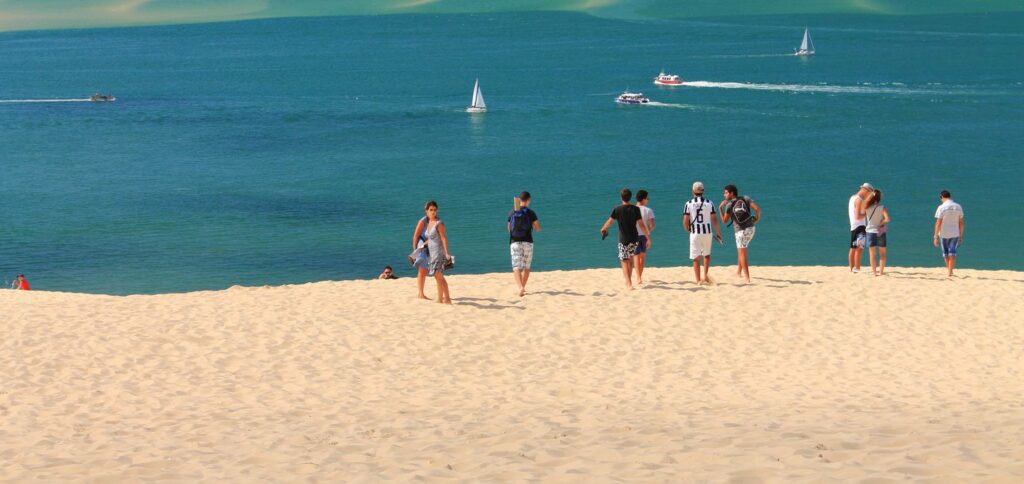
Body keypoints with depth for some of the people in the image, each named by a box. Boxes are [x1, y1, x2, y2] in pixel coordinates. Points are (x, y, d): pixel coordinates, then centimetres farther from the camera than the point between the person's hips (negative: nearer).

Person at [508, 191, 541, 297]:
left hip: (515, 242, 0)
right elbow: (538, 228, 2)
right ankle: (523, 287, 24)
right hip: (527, 242, 0)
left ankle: (520, 287, -27)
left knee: (516, 267, -7)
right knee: (526, 267, 17)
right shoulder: (531, 213, -3)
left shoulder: (512, 213, 4)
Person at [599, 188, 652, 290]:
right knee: (630, 258, 22)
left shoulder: (617, 210, -8)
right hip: (634, 239, 3)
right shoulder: (636, 209, -4)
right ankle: (629, 280, 33)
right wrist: (648, 238, -1)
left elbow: (609, 221, 5)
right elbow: (641, 225, -6)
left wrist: (603, 229, 26)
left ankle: (629, 283, -12)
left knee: (624, 261, 0)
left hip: (624, 239, -3)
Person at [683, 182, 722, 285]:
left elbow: (685, 222, -5)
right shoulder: (709, 203, 0)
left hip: (695, 233, -1)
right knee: (707, 255, 20)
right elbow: (714, 220, 0)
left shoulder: (688, 204, -3)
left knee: (696, 258, 6)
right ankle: (705, 274, 1)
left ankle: (698, 280, 3)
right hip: (707, 232, 1)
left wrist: (688, 230, 16)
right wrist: (718, 233, 9)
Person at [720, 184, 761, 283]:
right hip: (750, 228, 5)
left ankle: (747, 278, -6)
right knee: (741, 250, 24)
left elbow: (725, 220, 2)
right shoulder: (745, 198, 3)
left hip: (740, 231, -5)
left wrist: (720, 208, 6)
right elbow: (757, 208, -7)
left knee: (742, 255, 0)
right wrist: (758, 218, 9)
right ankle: (738, 272, 28)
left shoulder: (729, 205, -4)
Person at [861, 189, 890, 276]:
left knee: (872, 253, 8)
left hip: (870, 231, 1)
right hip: (880, 232, -1)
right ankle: (881, 271, 7)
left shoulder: (867, 208, -9)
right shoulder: (882, 208, -13)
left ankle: (874, 271, 7)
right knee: (882, 253, 11)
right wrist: (881, 223, -6)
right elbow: (887, 219, -23)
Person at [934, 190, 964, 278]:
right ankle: (950, 272, -6)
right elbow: (961, 222, 5)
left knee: (945, 253, 13)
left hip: (944, 234, -2)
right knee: (952, 253, 4)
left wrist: (936, 236, -9)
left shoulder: (941, 207, -10)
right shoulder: (958, 207, 2)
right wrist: (961, 235, 12)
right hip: (955, 233, 2)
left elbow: (938, 223, -13)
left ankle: (949, 271, 21)